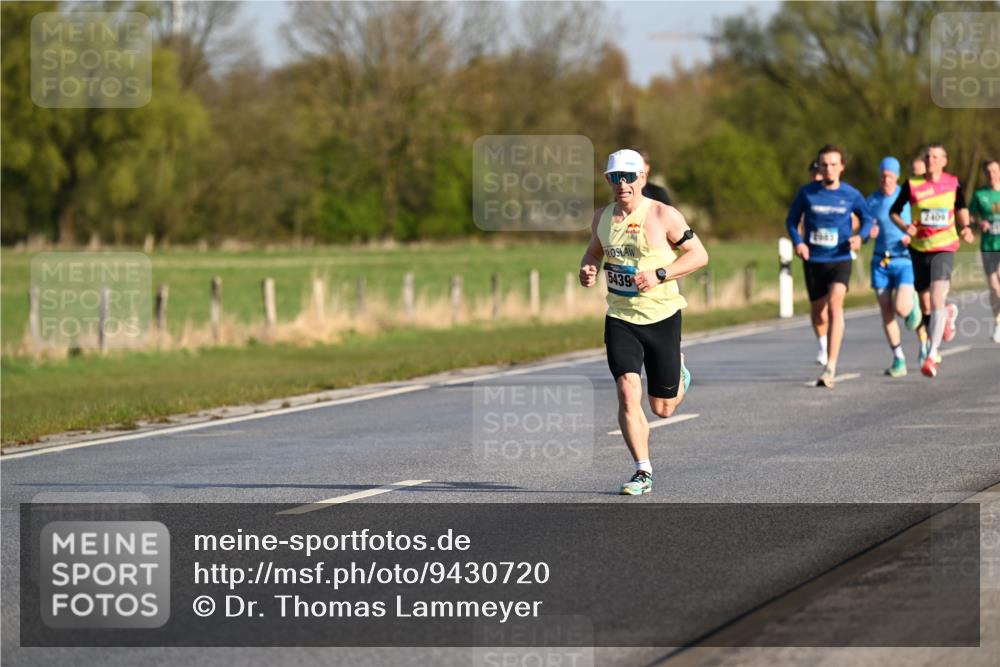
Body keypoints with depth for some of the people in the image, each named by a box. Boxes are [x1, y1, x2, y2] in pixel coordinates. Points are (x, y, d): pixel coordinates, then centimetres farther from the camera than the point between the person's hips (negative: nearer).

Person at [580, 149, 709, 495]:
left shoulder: (663, 216, -9)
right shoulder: (602, 218, 4)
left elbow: (699, 255, -6)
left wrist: (659, 275, -18)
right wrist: (588, 268, 0)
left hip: (662, 316, -2)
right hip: (620, 320, 2)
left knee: (662, 408, 7)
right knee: (628, 393, -17)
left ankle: (680, 377, 43)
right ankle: (643, 473, -8)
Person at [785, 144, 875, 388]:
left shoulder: (851, 195, -3)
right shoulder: (807, 193, -3)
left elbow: (867, 219, 12)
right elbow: (791, 220, 8)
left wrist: (861, 236, -10)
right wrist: (798, 242, -11)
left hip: (840, 260, -2)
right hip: (813, 261, 2)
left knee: (835, 305, -21)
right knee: (817, 310, 11)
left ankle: (831, 368, -25)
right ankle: (825, 347, 45)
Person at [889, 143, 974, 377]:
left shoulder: (953, 183, -1)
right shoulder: (912, 185, -4)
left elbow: (961, 207, 18)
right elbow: (894, 211, 6)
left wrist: (965, 227, 1)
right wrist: (904, 227, -13)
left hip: (944, 247, -2)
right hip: (919, 249, 2)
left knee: (937, 298, -21)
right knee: (925, 305, 12)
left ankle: (932, 354, -21)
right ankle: (948, 312, 48)